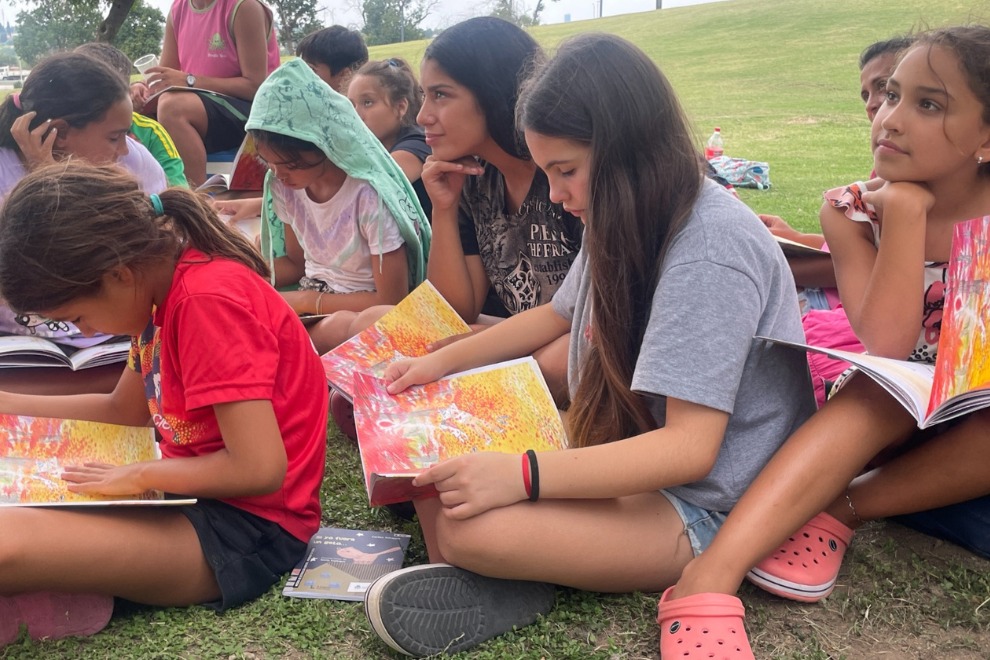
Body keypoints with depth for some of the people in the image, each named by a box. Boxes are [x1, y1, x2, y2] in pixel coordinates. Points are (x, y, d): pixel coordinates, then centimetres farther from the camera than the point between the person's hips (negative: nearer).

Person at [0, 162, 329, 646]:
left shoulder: (209, 299, -23)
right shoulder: (161, 281, 6)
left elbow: (260, 468, -27)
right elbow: (125, 409, 19)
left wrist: (140, 476, -13)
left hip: (248, 527, -10)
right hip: (202, 493, 10)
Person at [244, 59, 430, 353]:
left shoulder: (370, 195, -24)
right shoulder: (284, 184, -4)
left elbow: (391, 301, -17)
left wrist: (306, 301, -17)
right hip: (311, 299, 5)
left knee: (331, 331, -37)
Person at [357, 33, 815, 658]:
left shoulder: (711, 248, -24)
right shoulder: (629, 222, 5)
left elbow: (689, 448, -28)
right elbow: (557, 317, 22)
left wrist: (523, 475, -35)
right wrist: (442, 361, 15)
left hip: (701, 509, -9)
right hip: (630, 457, 9)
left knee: (472, 529, -30)